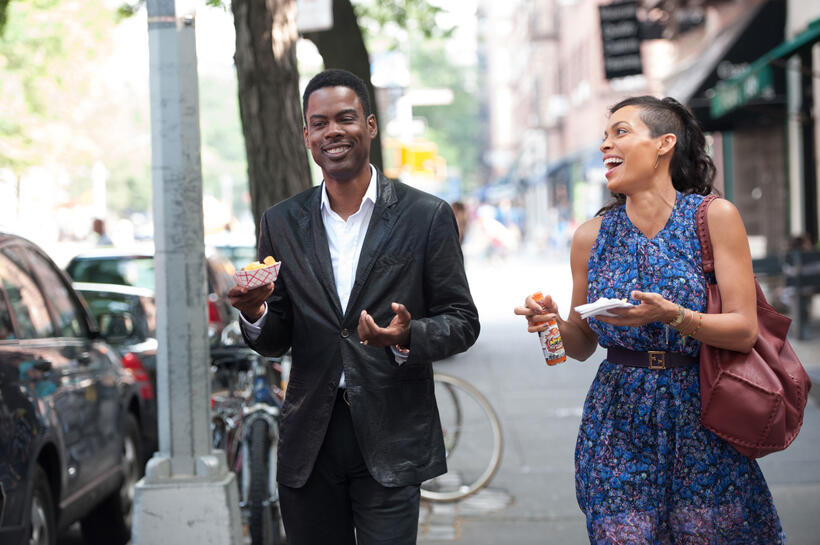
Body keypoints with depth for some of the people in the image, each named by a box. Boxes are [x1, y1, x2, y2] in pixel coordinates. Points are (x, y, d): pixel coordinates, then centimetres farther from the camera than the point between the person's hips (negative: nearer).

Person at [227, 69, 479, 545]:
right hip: (308, 445, 3)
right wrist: (254, 313, -13)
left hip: (391, 444, -3)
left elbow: (462, 321, 0)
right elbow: (276, 341, 10)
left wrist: (408, 337, -20)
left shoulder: (427, 216, -2)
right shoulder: (281, 224, 6)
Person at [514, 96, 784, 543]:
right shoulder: (592, 236, 3)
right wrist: (554, 323, -10)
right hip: (618, 428, 2)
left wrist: (673, 316, -24)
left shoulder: (715, 217, -4)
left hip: (700, 421, -1)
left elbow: (744, 330, -8)